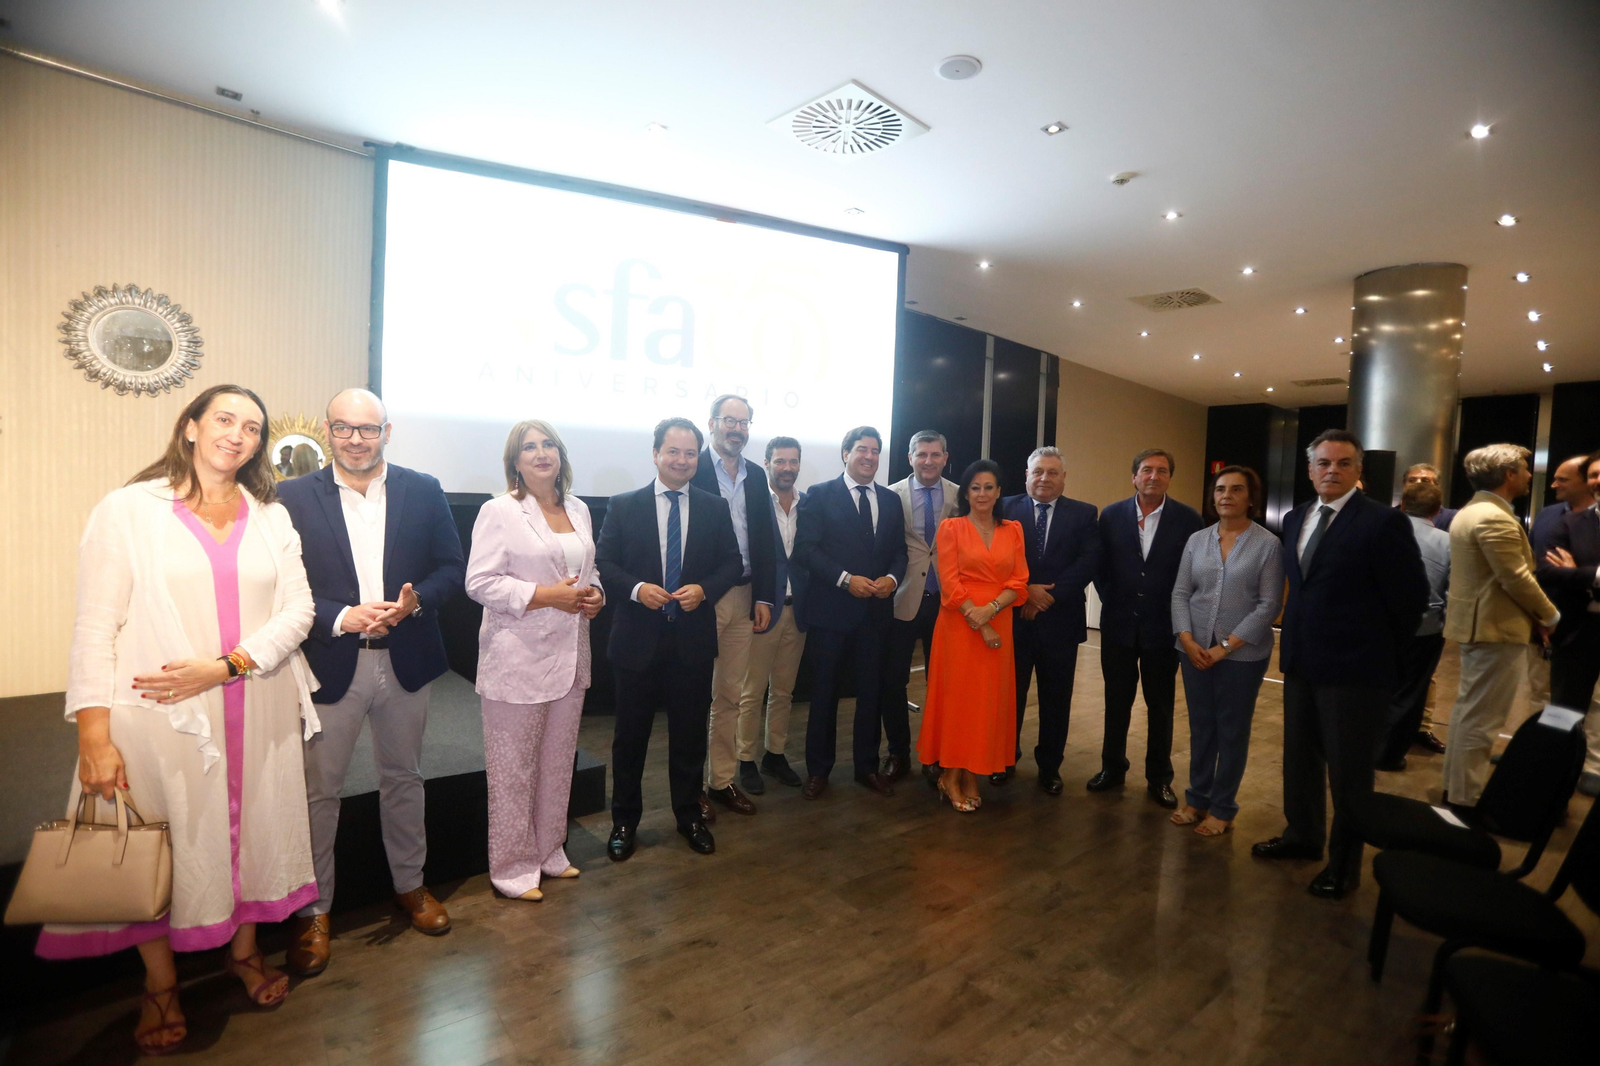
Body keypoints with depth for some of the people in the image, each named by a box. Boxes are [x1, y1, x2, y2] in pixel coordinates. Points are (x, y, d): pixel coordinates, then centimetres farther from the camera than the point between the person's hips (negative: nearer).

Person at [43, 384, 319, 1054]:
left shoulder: (271, 518, 7)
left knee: (253, 829, 15)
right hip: (161, 715, -3)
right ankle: (160, 985, 31)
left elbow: (298, 609, 0)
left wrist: (225, 665, -14)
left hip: (258, 711, 3)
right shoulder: (128, 510, -3)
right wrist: (94, 734, -12)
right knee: (160, 846, 9)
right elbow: (96, 625, -7)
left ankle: (244, 949, 38)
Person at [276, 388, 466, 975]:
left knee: (404, 779, 17)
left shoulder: (423, 490, 0)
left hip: (405, 661, 2)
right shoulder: (294, 497, -4)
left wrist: (414, 601, -17)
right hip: (330, 664, -1)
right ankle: (312, 909, 29)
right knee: (318, 790, 8)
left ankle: (410, 884, 37)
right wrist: (343, 617, -21)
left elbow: (452, 566, 1)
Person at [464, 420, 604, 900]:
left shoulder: (578, 510, 12)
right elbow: (480, 581, -13)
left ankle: (549, 852, 34)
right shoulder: (499, 512, -8)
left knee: (558, 763, 17)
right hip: (517, 659, -6)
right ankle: (512, 866, 22)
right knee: (513, 770, 4)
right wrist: (545, 595, -19)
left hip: (569, 656, 6)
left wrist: (594, 594, 1)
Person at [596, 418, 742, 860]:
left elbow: (733, 562, 4)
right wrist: (636, 589, -19)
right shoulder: (623, 506, 0)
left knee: (690, 733, 14)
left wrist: (704, 589, -13)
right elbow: (603, 564, -2)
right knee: (631, 734, 11)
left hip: (693, 640, 1)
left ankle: (689, 816, 33)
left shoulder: (715, 508, 3)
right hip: (638, 639, -1)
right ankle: (624, 821, 30)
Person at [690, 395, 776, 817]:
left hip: (743, 598, 5)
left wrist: (763, 597, 6)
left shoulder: (756, 476, 11)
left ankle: (723, 779, 26)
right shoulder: (692, 469, -7)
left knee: (730, 696, 13)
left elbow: (764, 540, 11)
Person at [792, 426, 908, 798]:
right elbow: (805, 547, -11)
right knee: (824, 691, 8)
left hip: (876, 611, 4)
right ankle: (818, 770, 22)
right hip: (830, 609, -4)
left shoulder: (891, 500, 11)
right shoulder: (819, 495, -3)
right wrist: (846, 579, -19)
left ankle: (867, 766, 28)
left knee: (871, 691, 12)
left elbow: (899, 550, 11)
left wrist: (892, 578, -10)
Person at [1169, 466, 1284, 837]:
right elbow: (1180, 593, 4)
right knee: (1200, 727, 12)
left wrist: (1226, 646, -14)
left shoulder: (1268, 544, -5)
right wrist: (1187, 640, -9)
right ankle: (1196, 799, 26)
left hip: (1242, 654, -3)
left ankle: (1222, 808, 23)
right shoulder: (1196, 540, 5)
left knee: (1232, 731, 10)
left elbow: (1269, 605, -10)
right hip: (1195, 650, 3)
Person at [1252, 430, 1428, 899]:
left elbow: (1411, 597, -9)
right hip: (1301, 661, 7)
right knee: (1299, 758, 18)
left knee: (1349, 770, 7)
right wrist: (1294, 639, 10)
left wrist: (1382, 649, 0)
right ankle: (1302, 836, 37)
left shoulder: (1384, 521, -12)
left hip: (1354, 668, -6)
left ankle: (1344, 864, 24)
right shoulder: (1295, 518, 8)